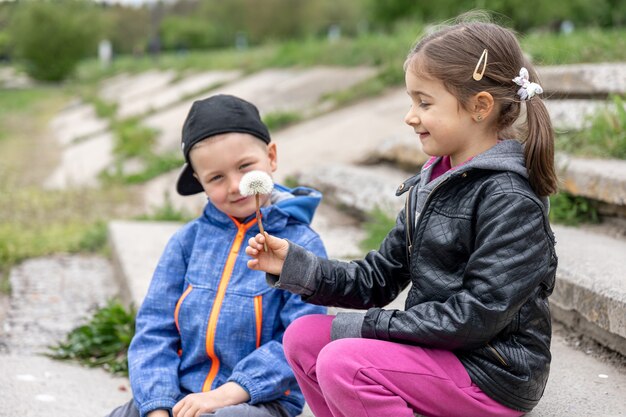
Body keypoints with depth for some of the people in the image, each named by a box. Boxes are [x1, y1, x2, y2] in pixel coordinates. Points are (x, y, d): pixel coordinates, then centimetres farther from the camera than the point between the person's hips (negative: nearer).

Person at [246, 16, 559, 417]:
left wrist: (366, 326, -18)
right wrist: (295, 264, -4)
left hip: (493, 374, -9)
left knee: (343, 364, -25)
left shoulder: (510, 199, -19)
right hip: (434, 349, 9)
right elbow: (378, 279, 9)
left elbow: (476, 316, -23)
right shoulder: (431, 184, 8)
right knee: (304, 336, 3)